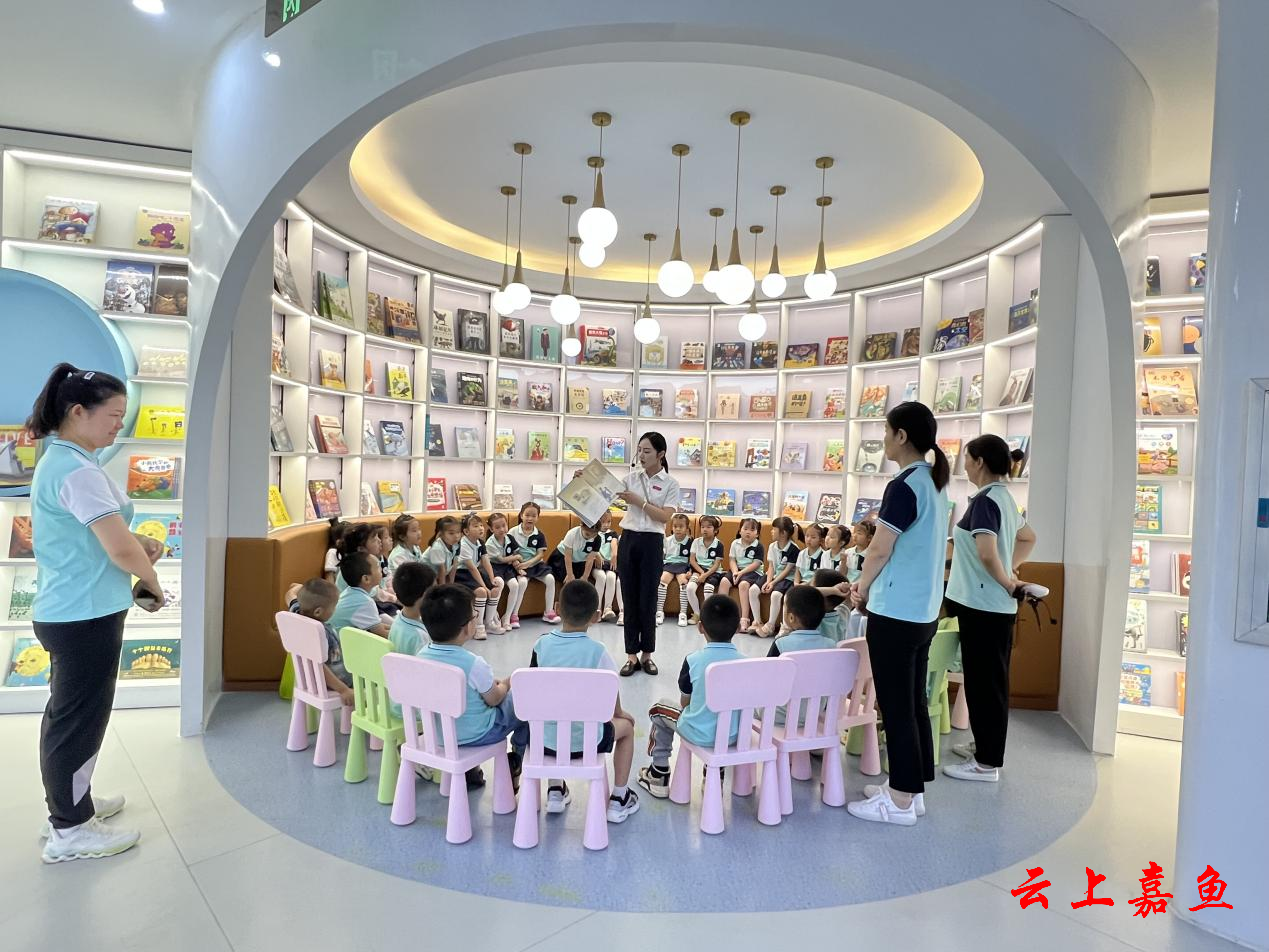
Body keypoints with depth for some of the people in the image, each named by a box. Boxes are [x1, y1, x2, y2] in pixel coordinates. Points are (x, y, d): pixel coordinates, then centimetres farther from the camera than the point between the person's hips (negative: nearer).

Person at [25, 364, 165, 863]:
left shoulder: (58, 460, 10)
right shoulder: (78, 471, -23)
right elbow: (120, 550, -26)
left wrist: (137, 541, 3)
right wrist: (154, 585, -8)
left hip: (68, 612, 10)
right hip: (85, 616, -10)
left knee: (69, 714, 21)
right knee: (79, 719, 3)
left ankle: (71, 803, 37)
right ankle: (70, 831, 17)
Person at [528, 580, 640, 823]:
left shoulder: (542, 644, -8)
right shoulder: (596, 650, -15)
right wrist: (618, 713, 18)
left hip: (546, 740, 3)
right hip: (586, 740, -3)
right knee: (626, 725, 25)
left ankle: (555, 791, 36)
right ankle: (618, 800, 25)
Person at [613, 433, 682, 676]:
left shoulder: (671, 483, -3)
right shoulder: (632, 477, 6)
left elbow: (665, 516, -12)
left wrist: (639, 501, -17)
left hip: (652, 543, -3)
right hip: (628, 539, 3)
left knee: (648, 600, 4)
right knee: (630, 599, 6)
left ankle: (647, 654, 18)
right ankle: (632, 654, 15)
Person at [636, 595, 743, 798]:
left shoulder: (693, 660, -16)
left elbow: (684, 702, -3)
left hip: (698, 735, -3)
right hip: (732, 736, 3)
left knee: (660, 708, 23)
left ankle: (659, 774, 30)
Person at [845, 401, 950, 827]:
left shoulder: (903, 485, -18)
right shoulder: (935, 484, 10)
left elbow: (880, 550, -15)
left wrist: (861, 588, 3)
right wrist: (870, 584, 17)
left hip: (895, 612, -9)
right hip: (924, 610, 9)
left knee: (895, 706, 2)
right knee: (914, 701, 16)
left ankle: (900, 801, 13)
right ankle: (912, 788, 28)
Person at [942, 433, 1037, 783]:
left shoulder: (984, 500, -17)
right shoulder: (1004, 497, 12)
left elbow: (987, 552, -29)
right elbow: (1028, 537, 27)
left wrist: (1006, 582, -13)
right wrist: (1011, 570, 17)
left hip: (982, 605, -9)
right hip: (996, 606, 9)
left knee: (983, 684, 0)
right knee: (990, 682, 17)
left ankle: (987, 763, 11)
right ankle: (987, 751, 28)